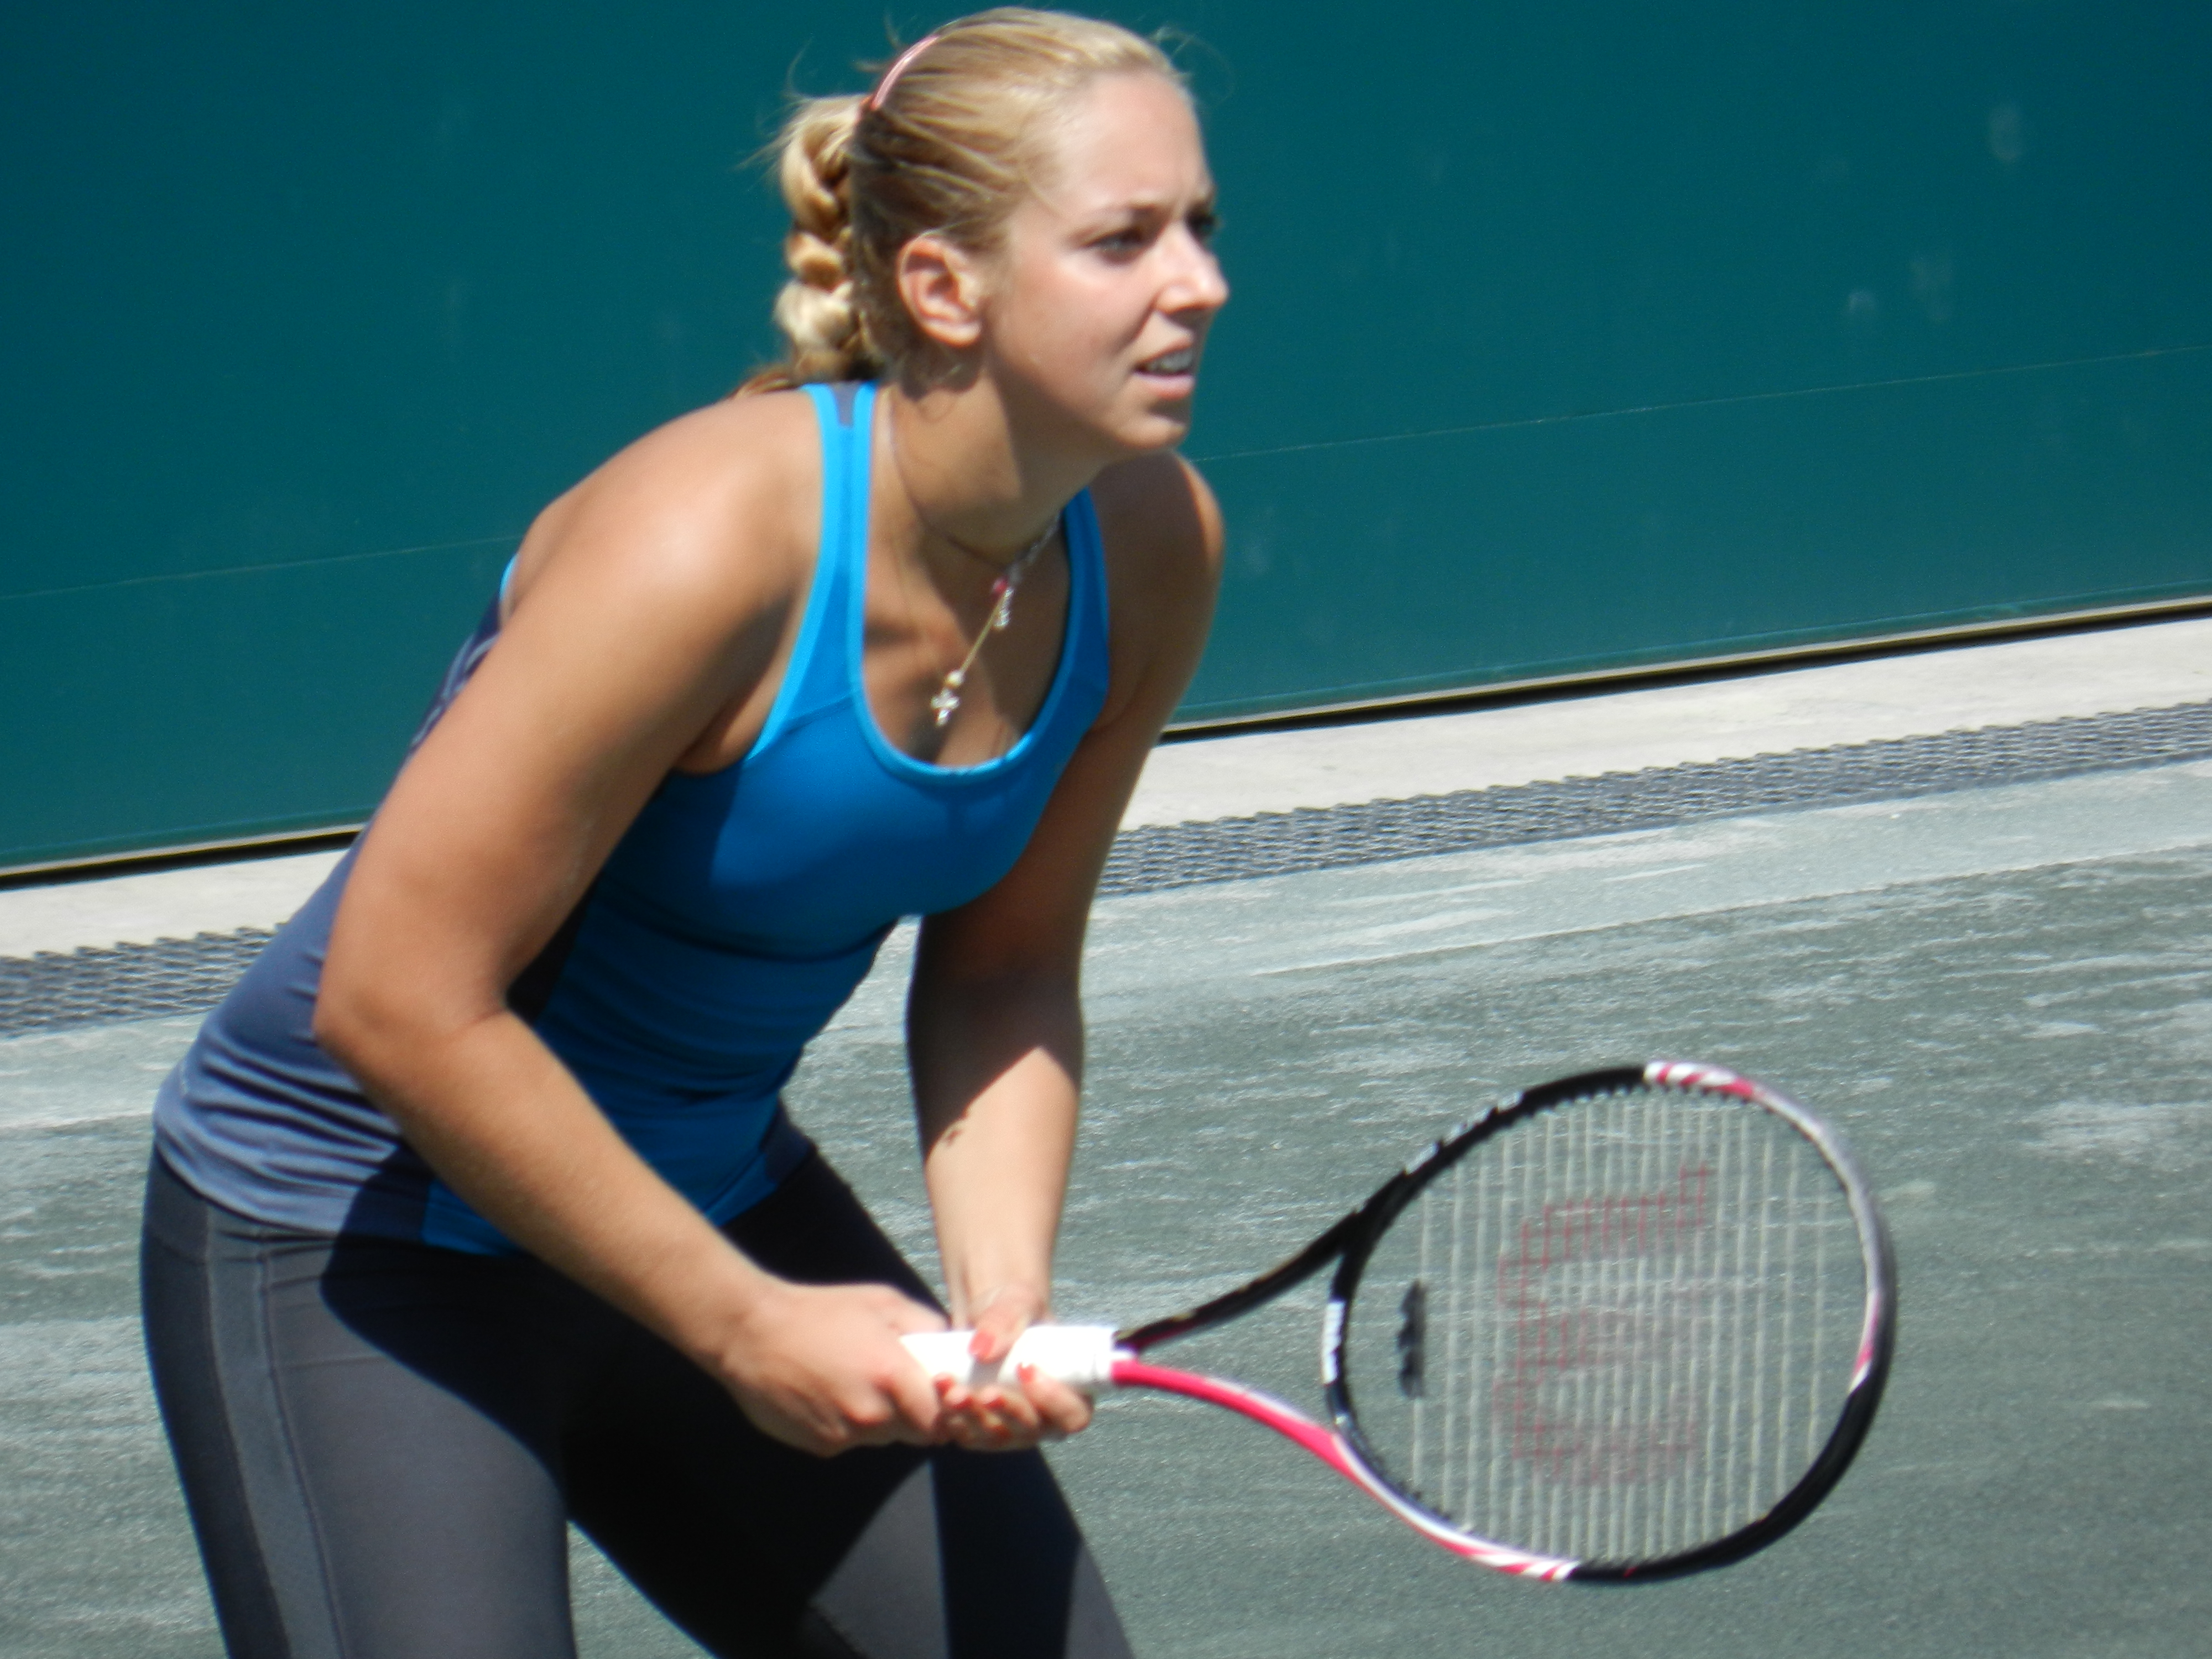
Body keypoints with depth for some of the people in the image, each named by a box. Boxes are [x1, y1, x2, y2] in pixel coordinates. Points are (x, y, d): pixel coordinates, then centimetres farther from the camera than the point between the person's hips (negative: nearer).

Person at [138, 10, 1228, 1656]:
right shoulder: (706, 544, -30)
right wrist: (741, 1323, -20)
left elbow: (1002, 965, 4)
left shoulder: (1151, 548, -9)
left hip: (715, 1183, 7)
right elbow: (400, 1003, -26)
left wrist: (1003, 1291, -13)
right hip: (351, 1236, -7)